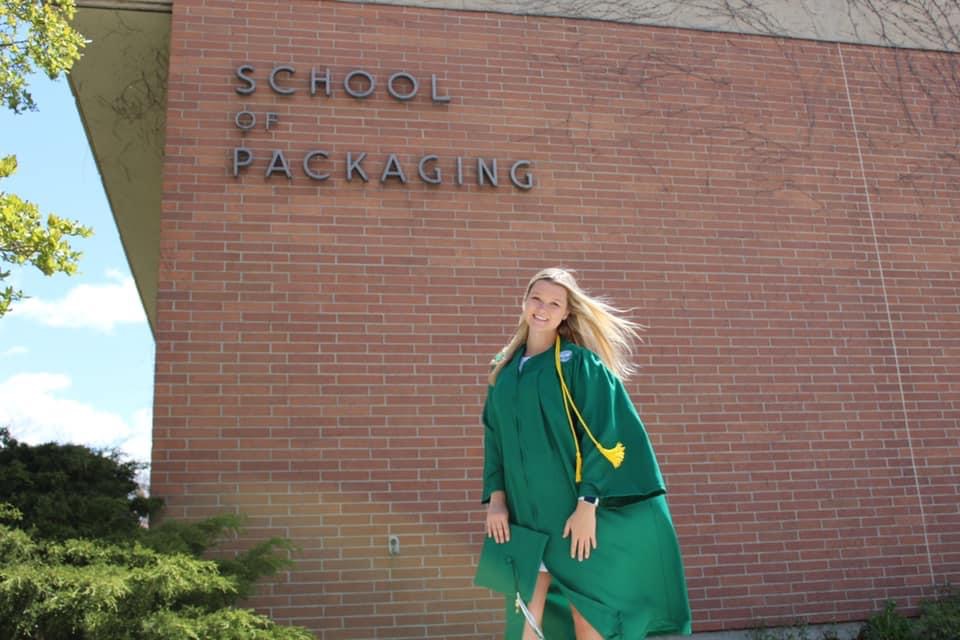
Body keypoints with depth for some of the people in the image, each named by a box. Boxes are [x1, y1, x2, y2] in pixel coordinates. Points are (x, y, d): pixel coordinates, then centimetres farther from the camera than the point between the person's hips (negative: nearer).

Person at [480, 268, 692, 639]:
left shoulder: (579, 363, -5)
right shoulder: (504, 369, 11)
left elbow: (602, 436, -11)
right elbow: (494, 438, 13)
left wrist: (587, 504, -18)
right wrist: (496, 497, 2)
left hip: (573, 508, -4)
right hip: (525, 512, 5)